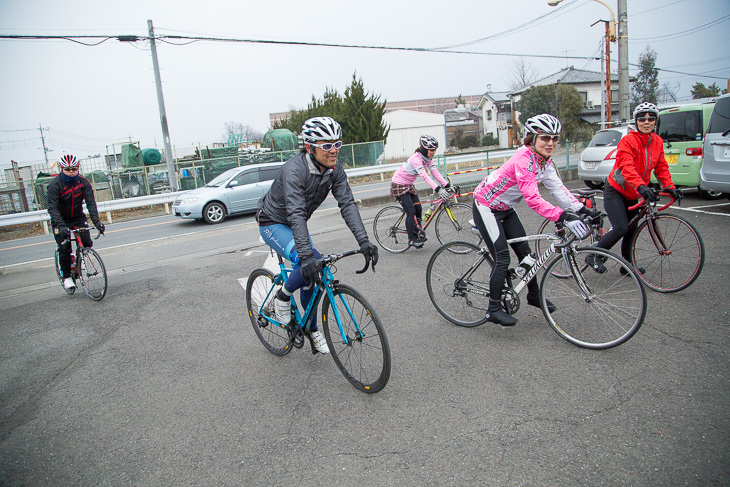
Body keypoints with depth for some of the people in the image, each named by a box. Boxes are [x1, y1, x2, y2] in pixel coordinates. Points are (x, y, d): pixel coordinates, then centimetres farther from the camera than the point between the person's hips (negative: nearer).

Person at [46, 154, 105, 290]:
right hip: (61, 220, -2)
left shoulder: (84, 182, -11)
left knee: (87, 243, -11)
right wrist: (61, 226, -39)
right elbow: (52, 208, -25)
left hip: (79, 218, 3)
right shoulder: (55, 185, -19)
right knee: (64, 248, -8)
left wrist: (96, 221, -30)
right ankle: (66, 277, 6)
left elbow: (91, 203, -16)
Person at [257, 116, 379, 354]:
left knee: (311, 275, 6)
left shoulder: (335, 169, -14)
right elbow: (296, 214, -42)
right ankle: (283, 296, 1)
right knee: (309, 265, -28)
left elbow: (347, 204, -20)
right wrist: (307, 256, -51)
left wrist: (364, 241, -32)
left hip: (296, 225, 7)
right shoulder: (294, 170, -34)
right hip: (273, 224, -7)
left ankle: (312, 329, 24)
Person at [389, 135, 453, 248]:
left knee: (418, 209, 3)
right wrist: (438, 189, -47)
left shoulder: (428, 158, -2)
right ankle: (411, 240, -3)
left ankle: (417, 234, 17)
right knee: (411, 211, -12)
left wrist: (447, 185, -17)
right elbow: (424, 176, -39)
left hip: (409, 185, 8)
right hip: (398, 185, -8)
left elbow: (435, 173, -6)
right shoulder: (415, 158, -29)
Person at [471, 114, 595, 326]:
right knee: (502, 258, -10)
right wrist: (564, 217, -45)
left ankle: (534, 295, 30)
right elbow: (533, 199, -38)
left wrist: (582, 209, -15)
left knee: (524, 251, 11)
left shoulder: (544, 161, -1)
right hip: (486, 207, -9)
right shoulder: (524, 159, -30)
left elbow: (558, 189, -4)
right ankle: (494, 309, 1)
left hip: (505, 208, 9)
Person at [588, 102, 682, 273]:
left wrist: (670, 187, -10)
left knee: (632, 231, 12)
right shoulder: (628, 140, -18)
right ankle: (594, 256, -5)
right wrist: (641, 186, -45)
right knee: (621, 229, -20)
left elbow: (661, 167, 5)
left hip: (632, 195, 7)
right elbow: (626, 167, -31)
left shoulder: (658, 142, 5)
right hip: (615, 192, -7)